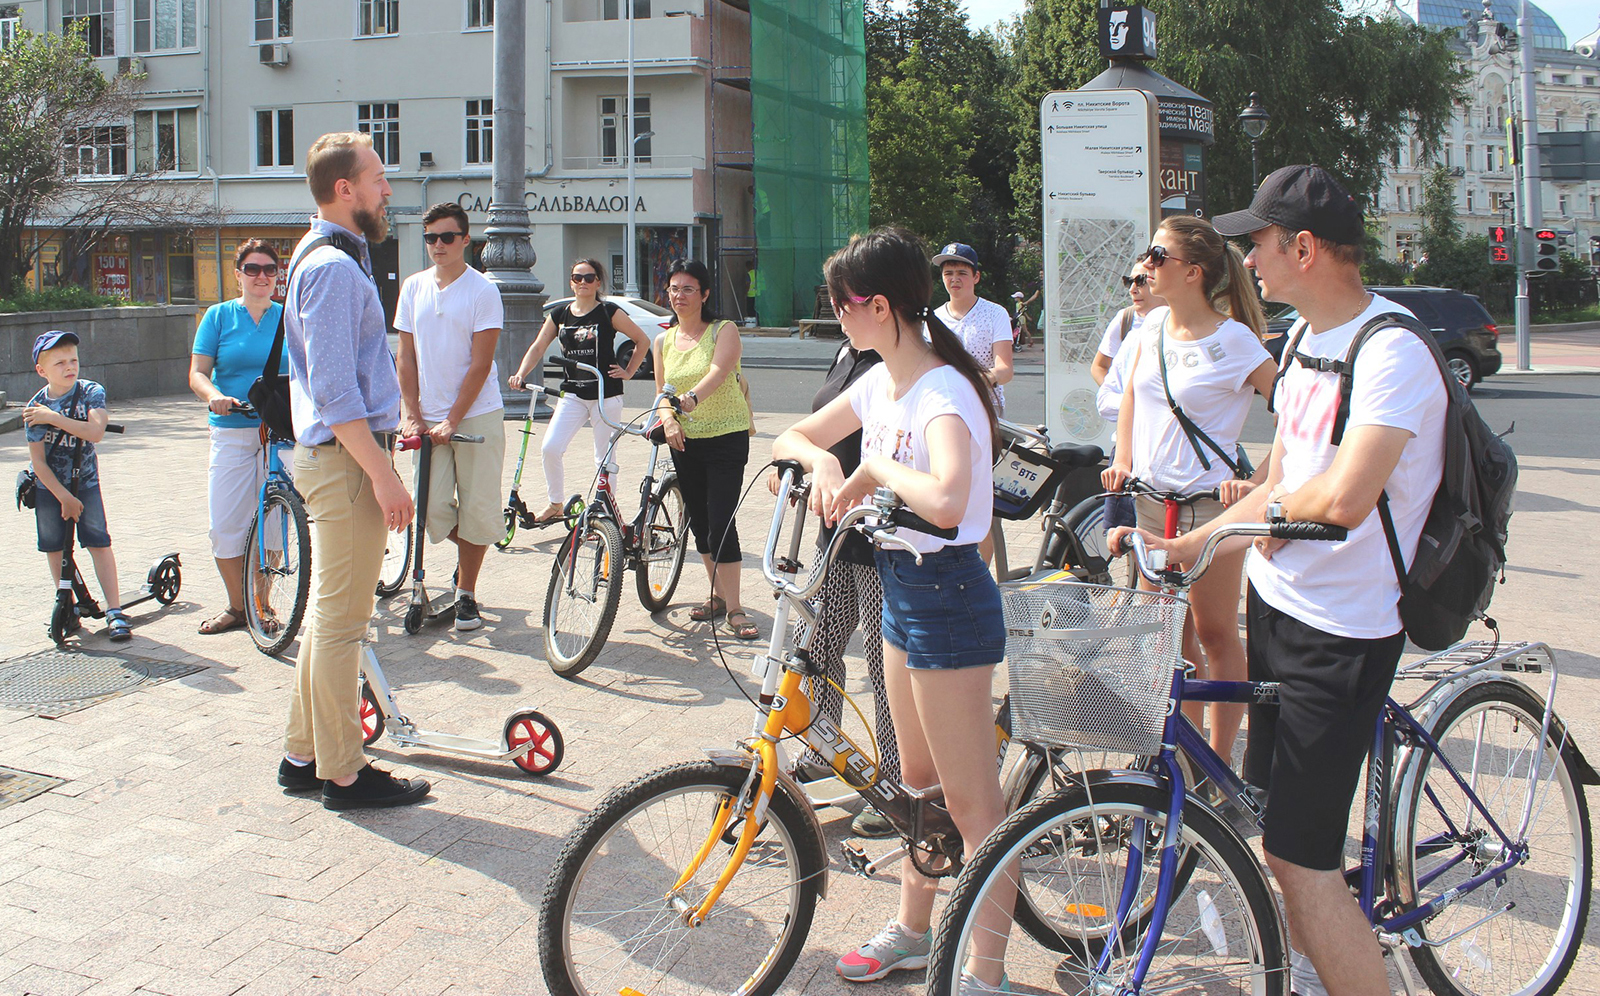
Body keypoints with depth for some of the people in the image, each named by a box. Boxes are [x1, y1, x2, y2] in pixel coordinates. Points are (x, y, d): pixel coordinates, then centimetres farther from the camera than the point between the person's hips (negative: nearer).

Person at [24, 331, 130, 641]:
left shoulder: (91, 392, -10)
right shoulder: (35, 408, -11)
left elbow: (96, 431, -27)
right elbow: (37, 461, -10)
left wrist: (52, 417, -27)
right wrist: (64, 497, -14)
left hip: (85, 482, -1)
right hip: (49, 487, 1)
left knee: (99, 542, -9)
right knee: (54, 548, 6)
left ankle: (115, 610, -8)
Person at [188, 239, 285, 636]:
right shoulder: (218, 316, 6)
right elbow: (197, 372, 1)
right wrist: (213, 395, -21)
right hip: (231, 431, 0)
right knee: (224, 524, -2)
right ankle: (237, 607, 14)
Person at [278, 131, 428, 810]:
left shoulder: (330, 257, 18)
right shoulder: (335, 266, -16)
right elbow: (334, 391, -22)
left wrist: (379, 446, 25)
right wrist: (381, 473, -22)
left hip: (336, 454, 11)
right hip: (348, 457, -11)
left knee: (331, 614, 16)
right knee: (342, 621, -3)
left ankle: (305, 756, 26)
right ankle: (343, 775, 6)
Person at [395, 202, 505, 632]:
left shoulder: (482, 290, -5)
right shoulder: (413, 287, 8)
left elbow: (480, 363, -9)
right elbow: (407, 356, 9)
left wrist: (451, 421, -14)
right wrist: (411, 415, -1)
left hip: (477, 414, -3)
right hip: (428, 418, 3)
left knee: (476, 508, 0)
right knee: (434, 509, -3)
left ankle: (466, 593, 15)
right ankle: (467, 558, 28)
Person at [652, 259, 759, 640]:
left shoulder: (724, 331, -7)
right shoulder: (664, 341, 8)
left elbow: (717, 373, -26)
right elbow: (661, 391, 12)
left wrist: (691, 398, -45)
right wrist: (668, 418, -10)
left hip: (727, 438, -5)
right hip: (684, 441, 6)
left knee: (721, 522, -10)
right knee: (698, 521, 12)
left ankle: (734, 608, -3)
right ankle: (718, 594, 27)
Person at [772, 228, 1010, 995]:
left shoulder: (944, 395, -23)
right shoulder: (879, 383, 5)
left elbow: (946, 503, -41)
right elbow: (793, 436, 15)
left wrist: (875, 469, -24)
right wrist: (822, 460, -7)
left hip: (947, 594, -9)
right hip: (900, 586, 9)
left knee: (971, 798, 0)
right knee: (917, 778, 21)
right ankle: (911, 932, 36)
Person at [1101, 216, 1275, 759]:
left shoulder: (1233, 340, -14)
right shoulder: (1154, 325, 4)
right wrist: (1123, 459, 8)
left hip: (1209, 500, -6)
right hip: (1151, 497, 6)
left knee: (1215, 634, 6)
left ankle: (1218, 761, 16)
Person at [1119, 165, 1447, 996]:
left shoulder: (1391, 351, -20)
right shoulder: (1305, 342, 11)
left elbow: (1342, 500, -33)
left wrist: (1276, 504, -13)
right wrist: (1180, 549, 9)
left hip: (1341, 636, -9)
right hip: (1276, 607, 9)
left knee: (1303, 860, -7)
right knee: (1277, 838, 21)